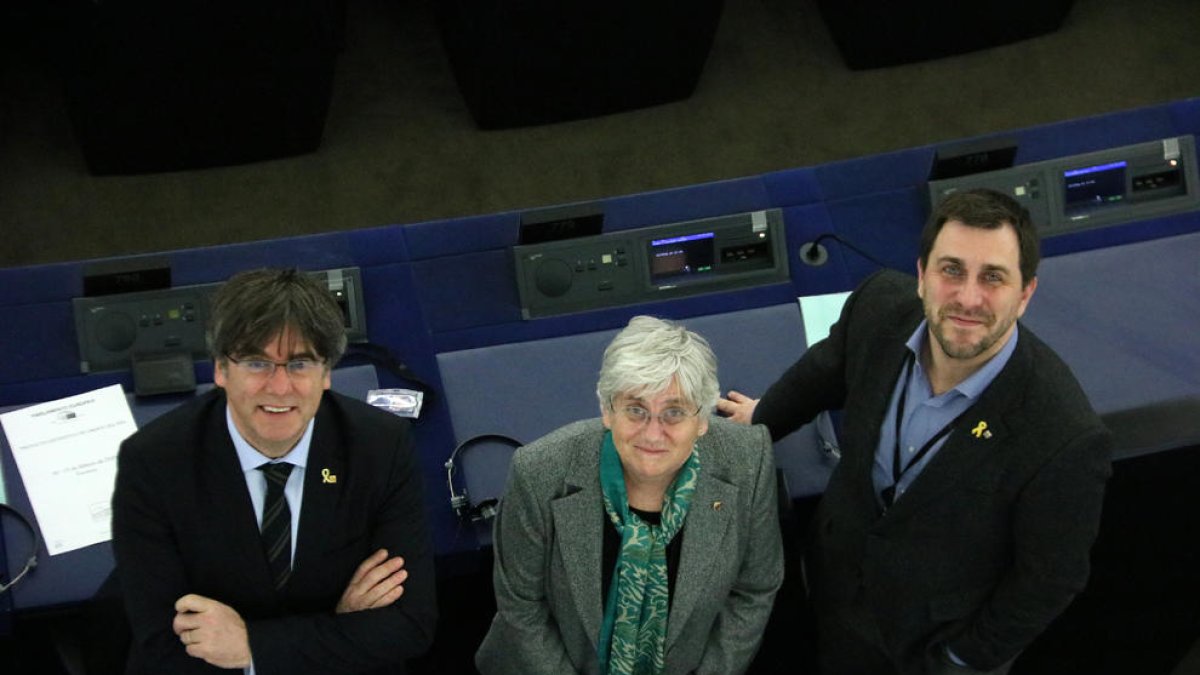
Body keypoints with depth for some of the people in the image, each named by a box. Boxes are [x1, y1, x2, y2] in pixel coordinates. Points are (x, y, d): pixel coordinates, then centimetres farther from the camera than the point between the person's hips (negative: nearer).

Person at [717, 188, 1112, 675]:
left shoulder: (1066, 439, -37)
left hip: (948, 633, -4)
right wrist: (765, 417, 19)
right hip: (841, 578, 4)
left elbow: (1049, 579, -21)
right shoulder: (880, 307, -22)